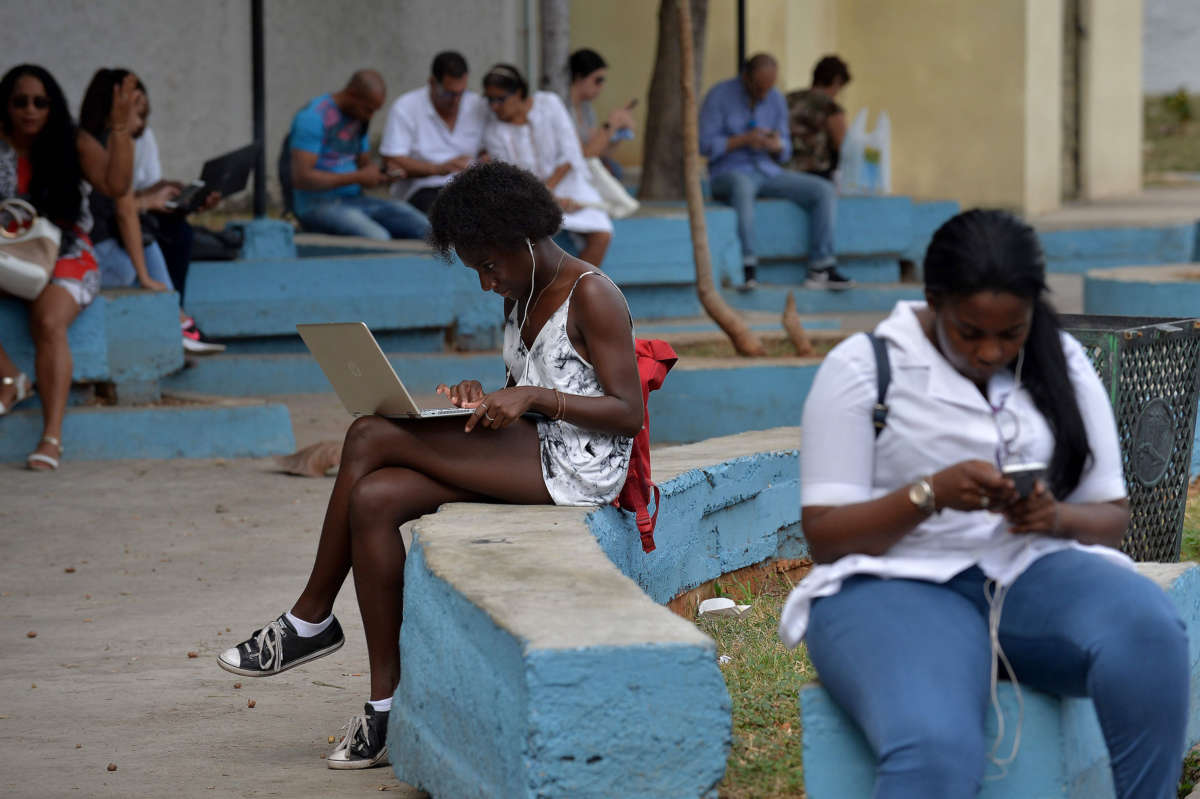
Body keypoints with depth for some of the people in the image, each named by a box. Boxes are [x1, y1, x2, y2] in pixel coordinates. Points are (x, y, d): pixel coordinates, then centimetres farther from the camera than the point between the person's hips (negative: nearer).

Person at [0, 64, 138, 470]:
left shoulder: (72, 144, 4)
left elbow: (116, 185, -9)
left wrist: (120, 129, -15)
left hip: (64, 256, -2)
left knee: (48, 322, -32)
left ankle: (52, 437, -37)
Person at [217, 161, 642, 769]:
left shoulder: (592, 297, -9)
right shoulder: (521, 299, 17)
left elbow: (629, 414, -14)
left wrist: (535, 397, -22)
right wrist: (483, 399, 2)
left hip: (575, 467, -9)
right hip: (522, 457, 9)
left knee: (371, 438, -18)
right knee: (373, 500, -15)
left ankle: (311, 619, -4)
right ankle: (387, 705, -13)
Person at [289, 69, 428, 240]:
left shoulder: (359, 118, 14)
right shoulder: (314, 117, -12)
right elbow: (301, 178, -19)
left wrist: (381, 174, -1)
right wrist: (358, 178, -17)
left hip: (354, 200, 8)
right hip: (317, 205, -8)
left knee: (423, 228, -15)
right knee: (377, 239, -35)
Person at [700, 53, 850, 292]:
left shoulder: (776, 100, 8)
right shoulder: (719, 96, -7)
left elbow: (785, 153, 12)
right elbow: (706, 145, -11)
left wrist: (777, 146, -13)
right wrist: (744, 140, -22)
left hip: (767, 172, 6)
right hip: (730, 174, -6)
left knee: (824, 191, -13)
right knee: (742, 186, -42)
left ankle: (821, 268, -15)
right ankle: (747, 267, -42)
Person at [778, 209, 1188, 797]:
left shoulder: (1064, 365, 12)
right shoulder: (861, 368, 0)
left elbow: (1111, 518, 13)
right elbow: (824, 538, -2)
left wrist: (1057, 517, -11)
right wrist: (930, 494, -19)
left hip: (1034, 572, 4)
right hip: (897, 583, -4)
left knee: (1148, 630, -33)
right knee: (936, 751, -38)